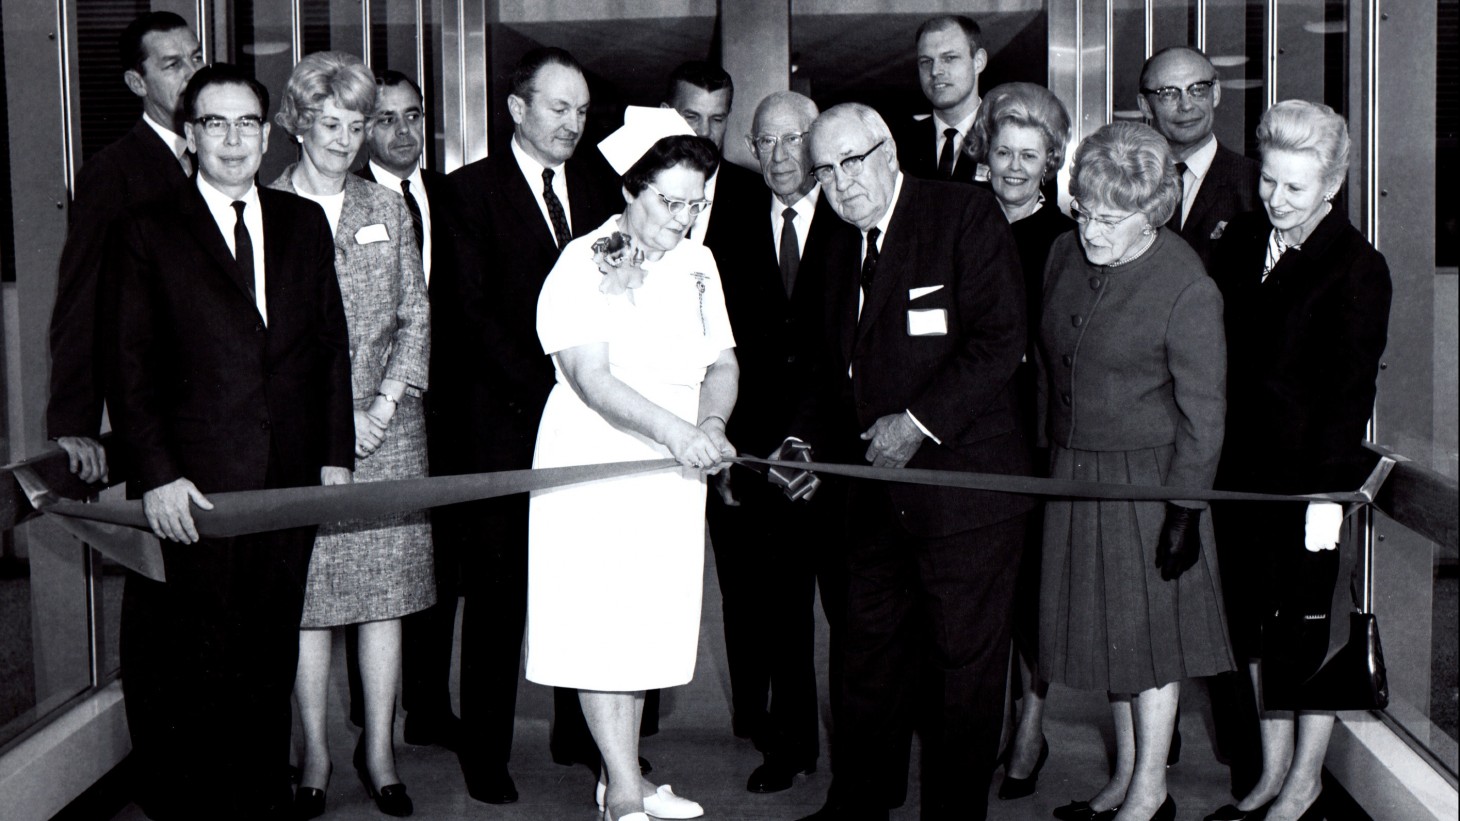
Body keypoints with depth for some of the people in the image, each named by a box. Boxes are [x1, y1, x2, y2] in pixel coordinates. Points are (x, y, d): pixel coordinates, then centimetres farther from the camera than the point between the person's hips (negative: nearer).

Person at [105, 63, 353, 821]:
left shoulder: (304, 224, 13)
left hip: (293, 476, 4)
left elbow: (331, 343, 13)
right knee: (202, 662, 0)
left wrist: (336, 451, 7)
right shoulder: (148, 234, 2)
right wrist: (156, 473, -10)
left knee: (273, 654, 10)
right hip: (199, 487, -3)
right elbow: (129, 366, -1)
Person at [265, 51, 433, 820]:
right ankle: (315, 755, 11)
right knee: (308, 596, 0)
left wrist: (383, 405, -3)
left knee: (385, 589, 4)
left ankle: (379, 751, 14)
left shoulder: (387, 209, 12)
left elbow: (416, 317, 10)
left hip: (387, 424, 3)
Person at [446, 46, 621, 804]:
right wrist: (545, 391, -13)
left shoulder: (600, 189, 14)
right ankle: (486, 753, 14)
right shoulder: (471, 190, 2)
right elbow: (474, 311, -6)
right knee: (498, 592, 3)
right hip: (507, 421, -3)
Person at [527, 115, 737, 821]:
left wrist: (711, 424, -12)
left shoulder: (697, 265, 10)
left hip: (673, 470, 6)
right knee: (603, 623, -5)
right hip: (595, 465, -6)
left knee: (652, 623, 9)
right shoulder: (584, 264, -10)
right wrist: (675, 431, -29)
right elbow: (592, 379, -19)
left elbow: (722, 364, 9)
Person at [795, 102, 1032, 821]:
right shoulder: (843, 255, 16)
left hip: (964, 480, -7)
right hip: (877, 488, 7)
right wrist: (806, 442, 6)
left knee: (964, 666, 2)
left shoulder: (967, 215, -7)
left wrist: (918, 422, -18)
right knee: (869, 654, 13)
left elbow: (999, 341, -15)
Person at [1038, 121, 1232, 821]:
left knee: (1150, 629, 5)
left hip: (1146, 477, -6)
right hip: (1073, 472, 6)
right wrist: (1047, 454, 13)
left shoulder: (1188, 289, -17)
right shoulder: (1064, 256, 2)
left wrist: (1185, 510, -15)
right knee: (1105, 625, 14)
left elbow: (1201, 412, -14)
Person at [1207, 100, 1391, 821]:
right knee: (1255, 626, 13)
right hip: (1241, 469, 6)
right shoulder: (1240, 241, 7)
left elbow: (1350, 388, -13)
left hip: (1308, 476, -6)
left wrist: (1329, 489, -18)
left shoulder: (1357, 268, -10)